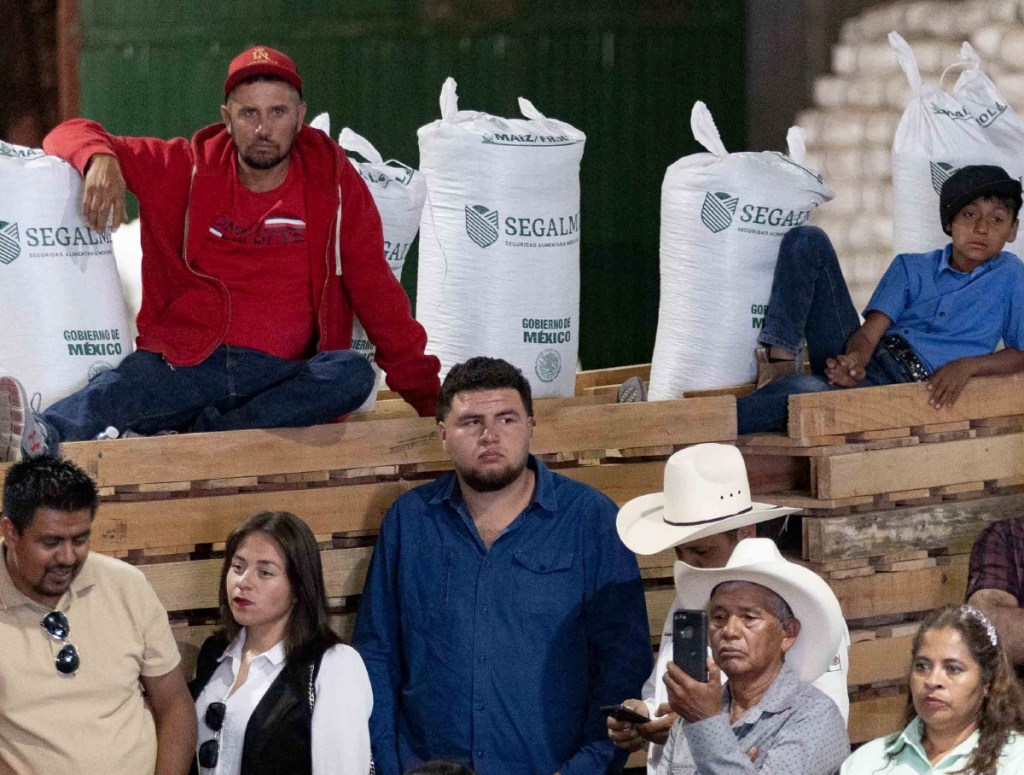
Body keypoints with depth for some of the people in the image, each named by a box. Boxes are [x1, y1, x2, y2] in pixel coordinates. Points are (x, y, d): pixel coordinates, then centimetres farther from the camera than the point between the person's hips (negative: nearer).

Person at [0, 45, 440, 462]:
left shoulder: (333, 181, 8)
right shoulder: (189, 169, 8)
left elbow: (378, 296, 9)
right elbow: (71, 138, 11)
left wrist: (427, 396, 4)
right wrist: (101, 161, -14)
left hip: (279, 378, 1)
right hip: (186, 364, -1)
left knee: (354, 374, -32)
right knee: (117, 389, -33)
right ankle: (41, 436, -67)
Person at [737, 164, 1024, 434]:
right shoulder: (911, 268, 17)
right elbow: (868, 334, 4)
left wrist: (966, 366, -16)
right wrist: (854, 361, -21)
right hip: (865, 364, 5)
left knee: (803, 390, -38)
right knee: (807, 240, -5)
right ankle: (781, 360, -18)